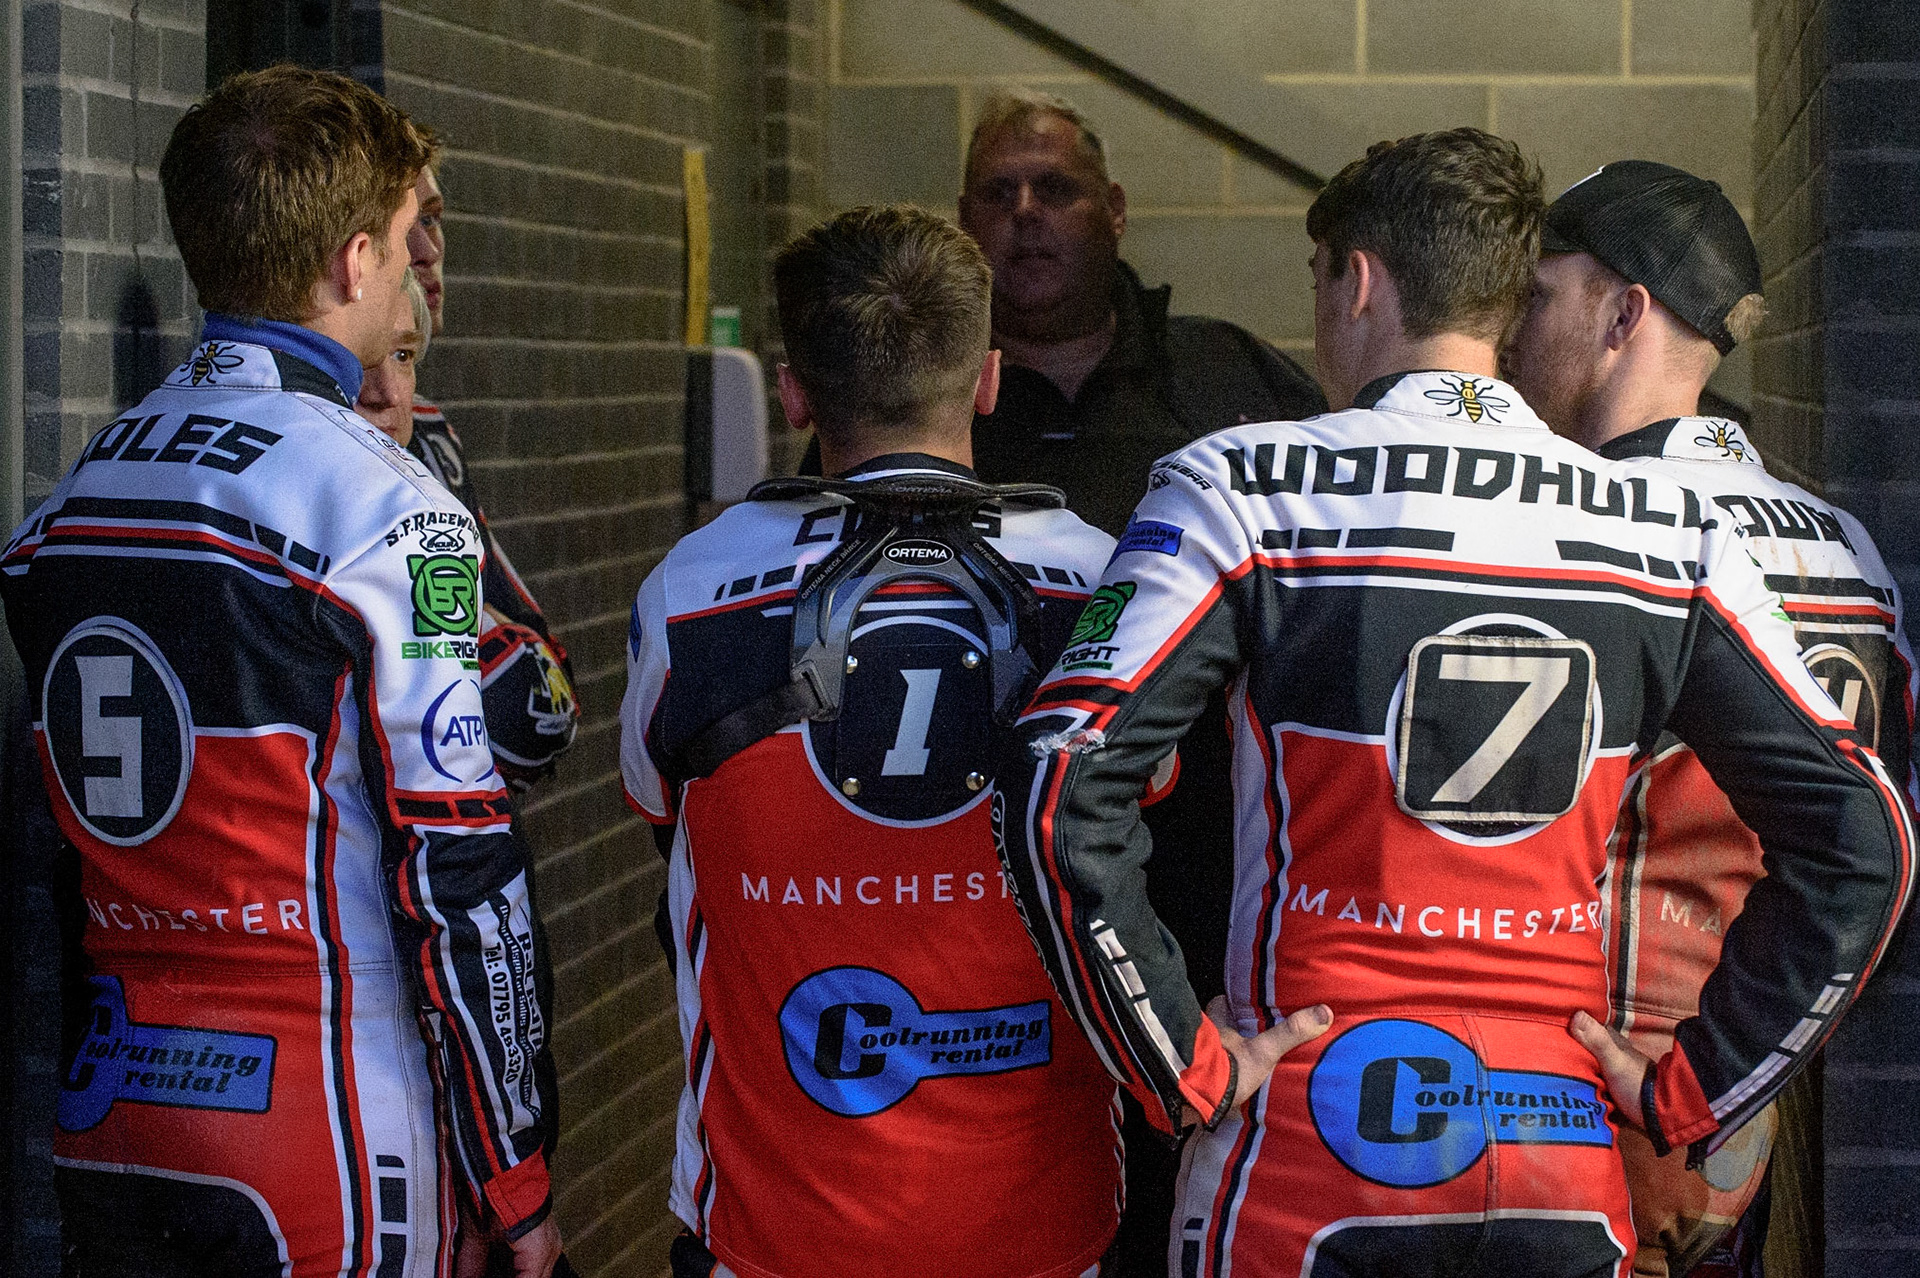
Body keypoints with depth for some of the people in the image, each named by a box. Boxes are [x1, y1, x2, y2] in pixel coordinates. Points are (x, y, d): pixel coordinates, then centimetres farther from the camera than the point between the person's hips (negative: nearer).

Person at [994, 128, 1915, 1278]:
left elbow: (1061, 791, -15)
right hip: (1569, 1169, 3)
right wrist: (1691, 1093, 4)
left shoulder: (1242, 491, -5)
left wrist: (1186, 1068, -8)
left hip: (1309, 1157, -2)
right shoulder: (1675, 535, 2)